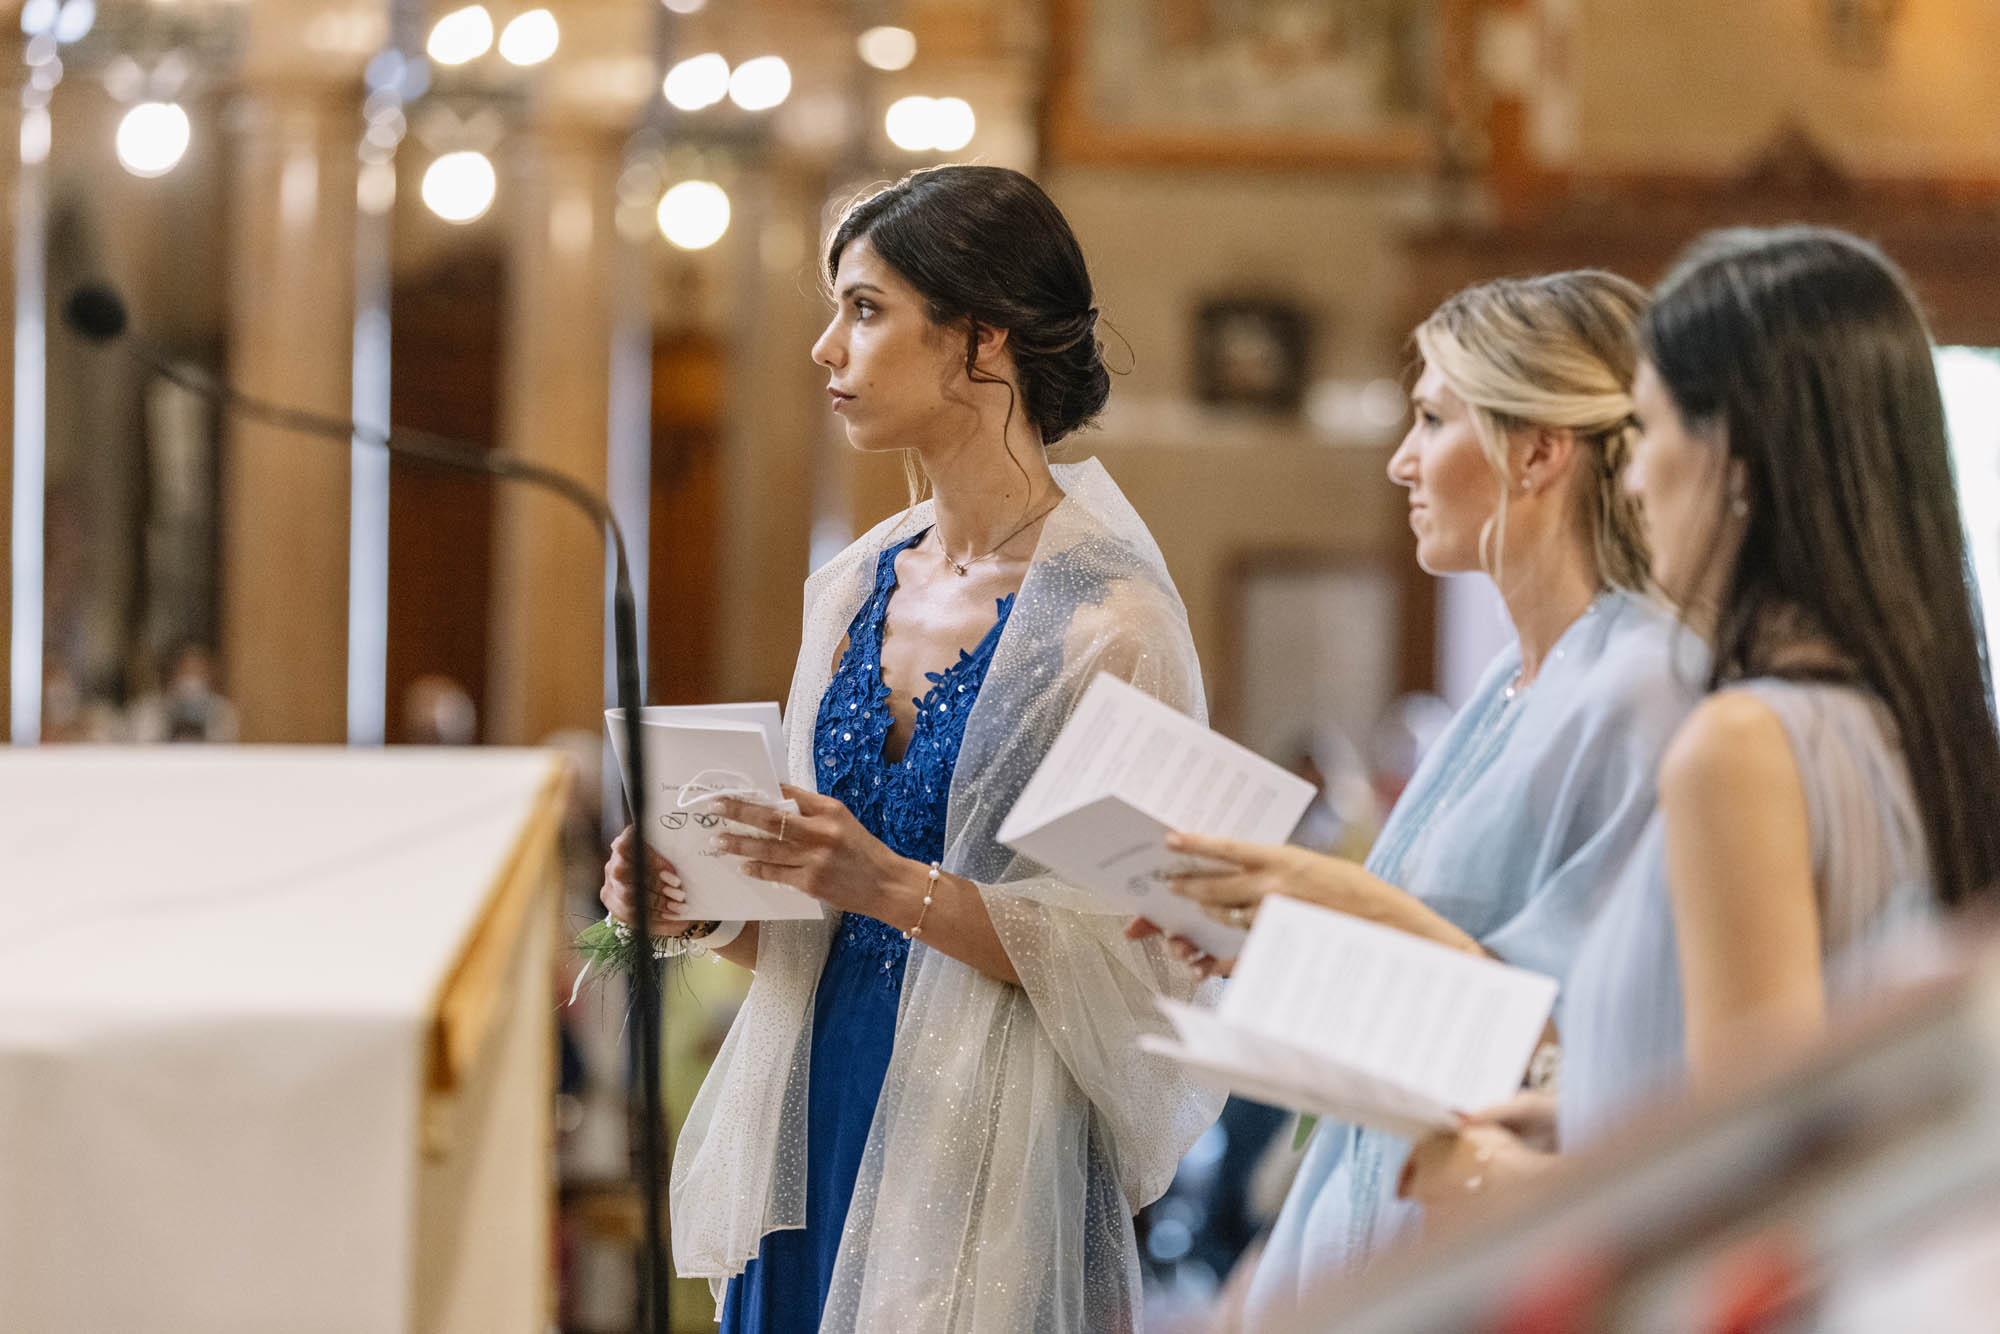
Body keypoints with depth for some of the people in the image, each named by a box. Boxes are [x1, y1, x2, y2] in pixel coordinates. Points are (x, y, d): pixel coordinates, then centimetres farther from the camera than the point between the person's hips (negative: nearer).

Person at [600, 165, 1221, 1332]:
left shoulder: (1106, 611, -12)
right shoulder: (856, 588, 10)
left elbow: (1130, 948, -16)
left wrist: (896, 886, -24)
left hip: (990, 1152, -6)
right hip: (820, 1112, 6)